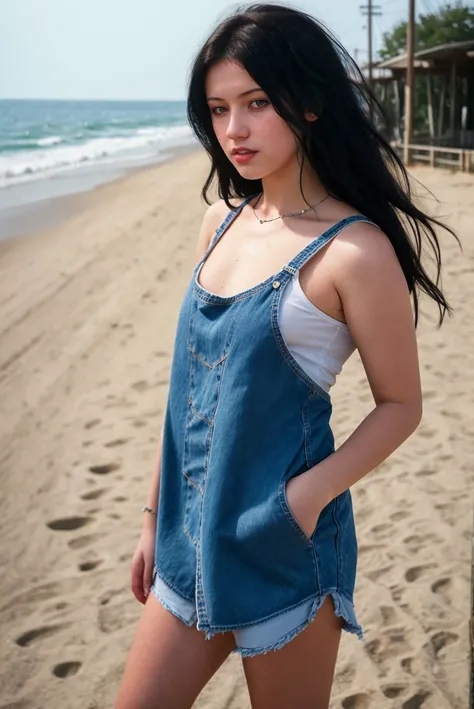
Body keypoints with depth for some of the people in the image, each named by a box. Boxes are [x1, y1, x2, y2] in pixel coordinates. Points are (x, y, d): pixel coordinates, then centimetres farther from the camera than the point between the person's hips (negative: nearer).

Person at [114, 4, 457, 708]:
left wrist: (310, 493, -21)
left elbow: (401, 403, -7)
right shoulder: (222, 221, 5)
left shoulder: (354, 249, -15)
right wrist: (156, 515, 13)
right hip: (192, 536, 6)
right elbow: (191, 382, 10)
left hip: (282, 546, -6)